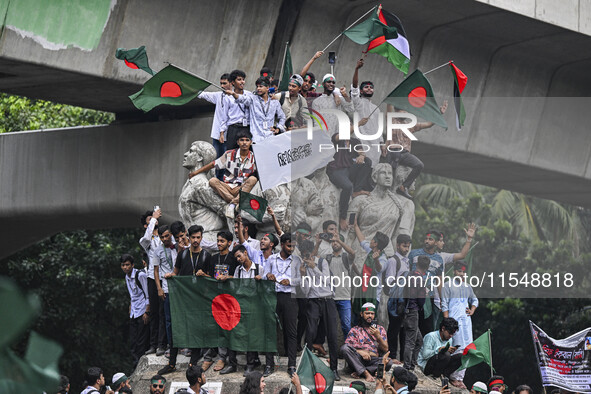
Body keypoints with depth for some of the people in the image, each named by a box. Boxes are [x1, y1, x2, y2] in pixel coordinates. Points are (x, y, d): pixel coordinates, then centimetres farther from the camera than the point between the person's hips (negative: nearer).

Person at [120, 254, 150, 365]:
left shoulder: (140, 275, -12)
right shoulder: (127, 277, 12)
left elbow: (147, 295, -13)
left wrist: (147, 312, -16)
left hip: (142, 312, -8)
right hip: (133, 313, 8)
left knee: (141, 341, -8)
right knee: (133, 342, 5)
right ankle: (136, 364, 9)